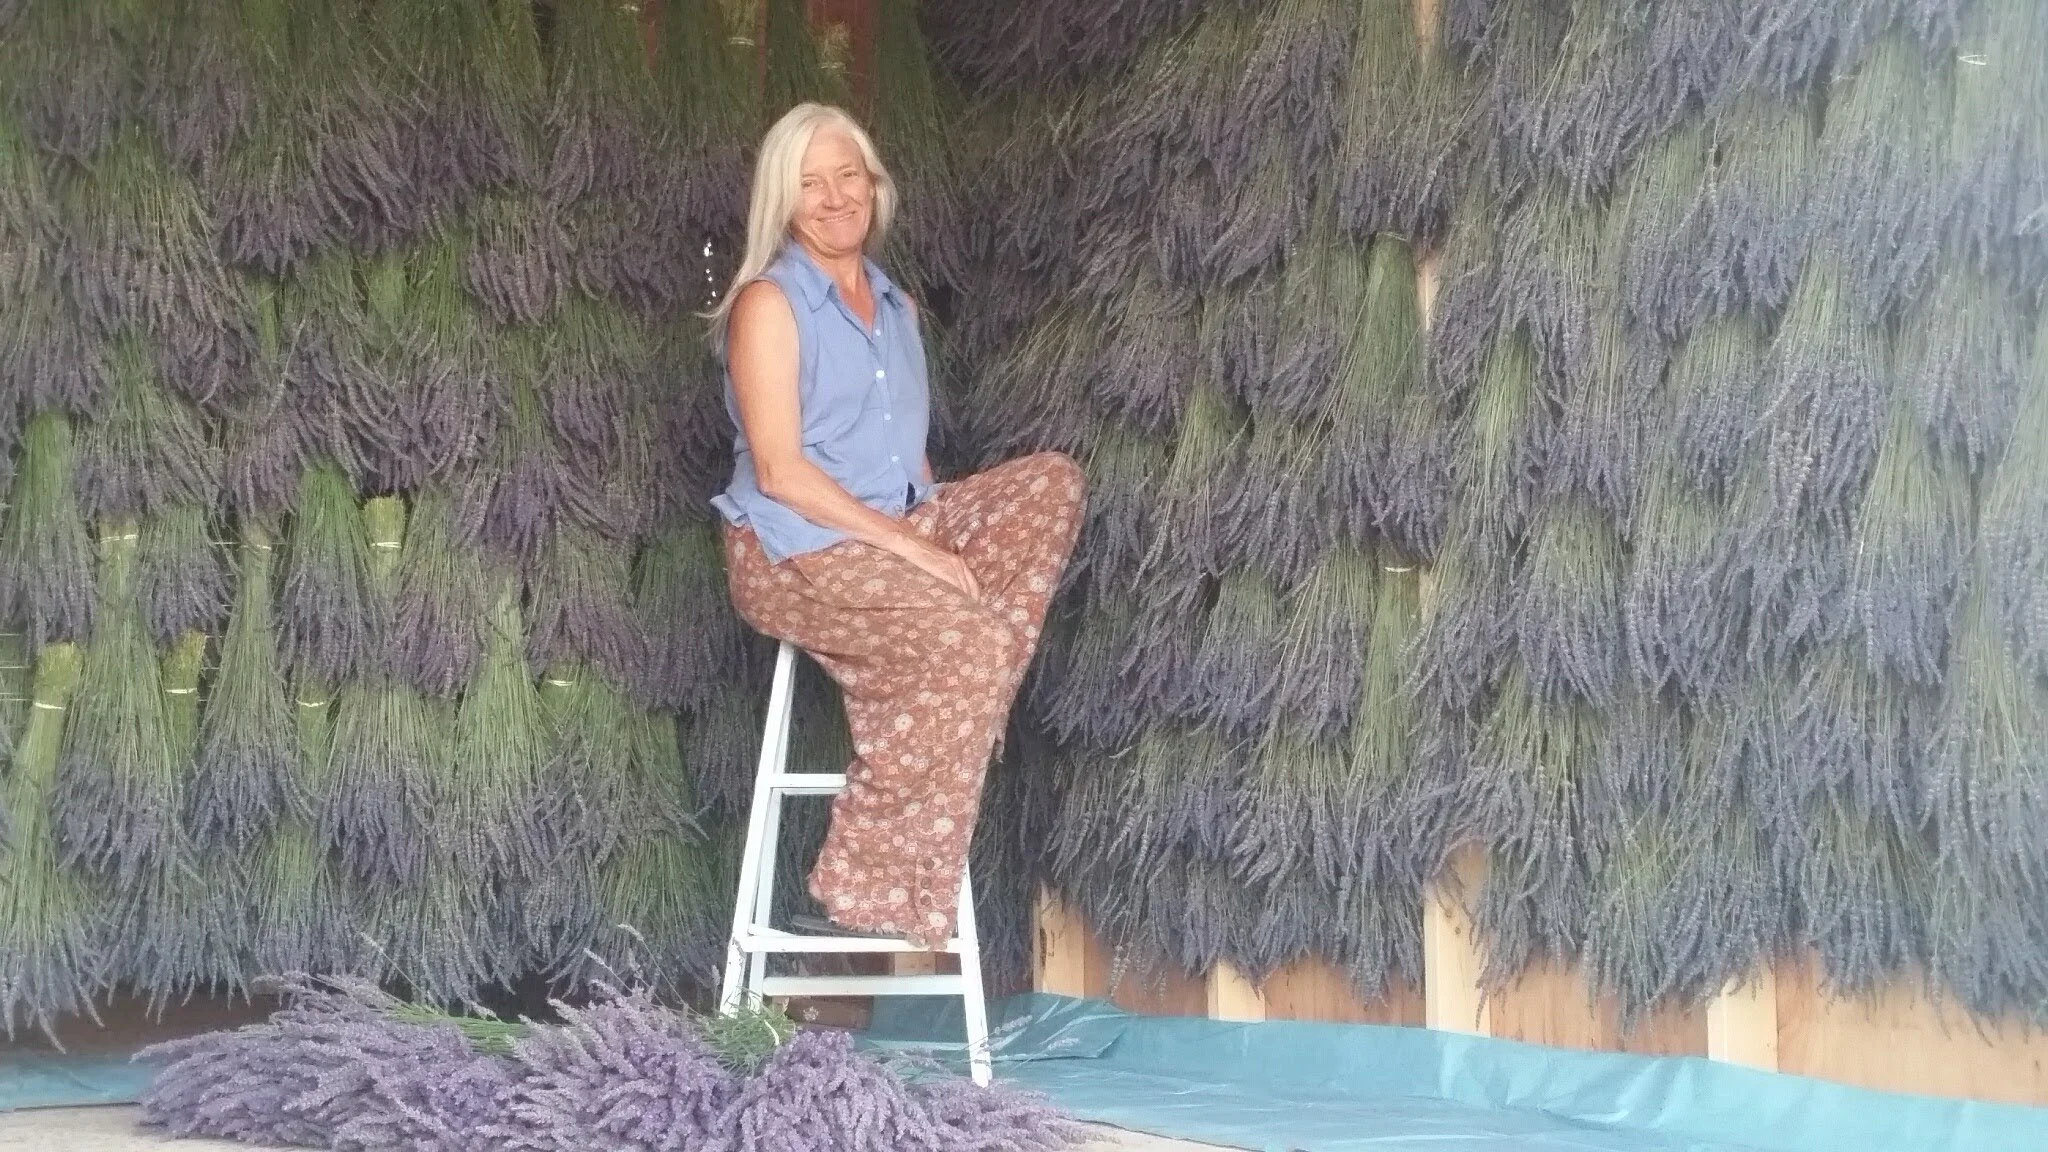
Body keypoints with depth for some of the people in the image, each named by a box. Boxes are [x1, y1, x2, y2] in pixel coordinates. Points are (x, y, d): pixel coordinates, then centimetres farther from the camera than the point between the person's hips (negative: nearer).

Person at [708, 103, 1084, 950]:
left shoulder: (897, 306, 17)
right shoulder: (769, 303, -6)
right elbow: (780, 473, -15)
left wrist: (939, 535, -1)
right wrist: (911, 545, -19)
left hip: (896, 534, 7)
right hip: (792, 550, -7)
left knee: (1051, 482, -11)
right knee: (969, 635, -29)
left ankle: (946, 731, -12)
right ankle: (875, 882, -18)